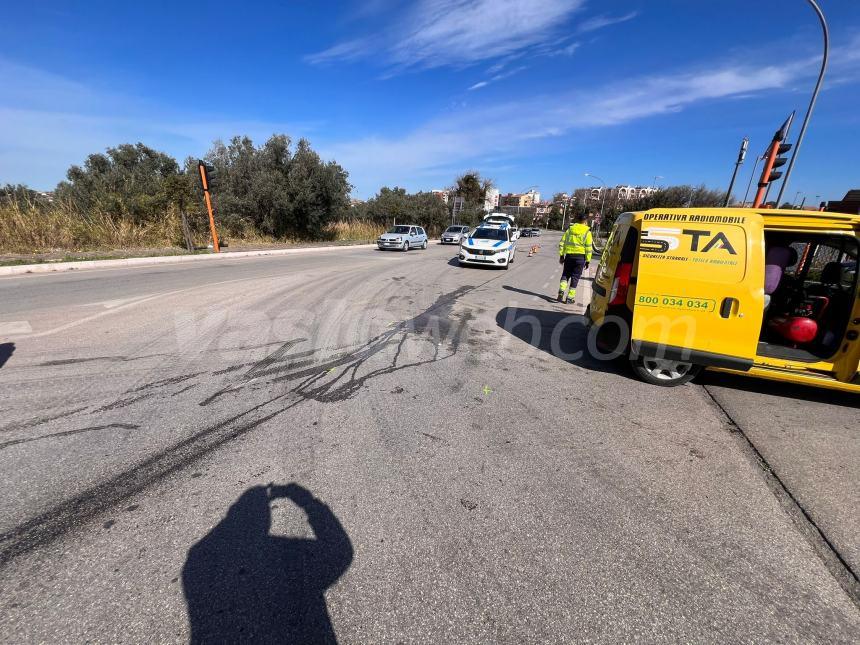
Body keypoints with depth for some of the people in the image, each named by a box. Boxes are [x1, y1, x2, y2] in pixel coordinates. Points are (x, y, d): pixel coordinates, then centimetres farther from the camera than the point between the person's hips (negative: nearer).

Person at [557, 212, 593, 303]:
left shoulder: (570, 230, 7)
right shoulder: (587, 232, -1)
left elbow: (562, 243, 5)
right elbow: (588, 248, -5)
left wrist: (561, 255, 9)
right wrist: (587, 261, 0)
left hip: (569, 255, 2)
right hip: (580, 256, -2)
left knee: (565, 274, 14)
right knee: (575, 277, 4)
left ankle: (561, 290, -10)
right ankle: (570, 297, 6)